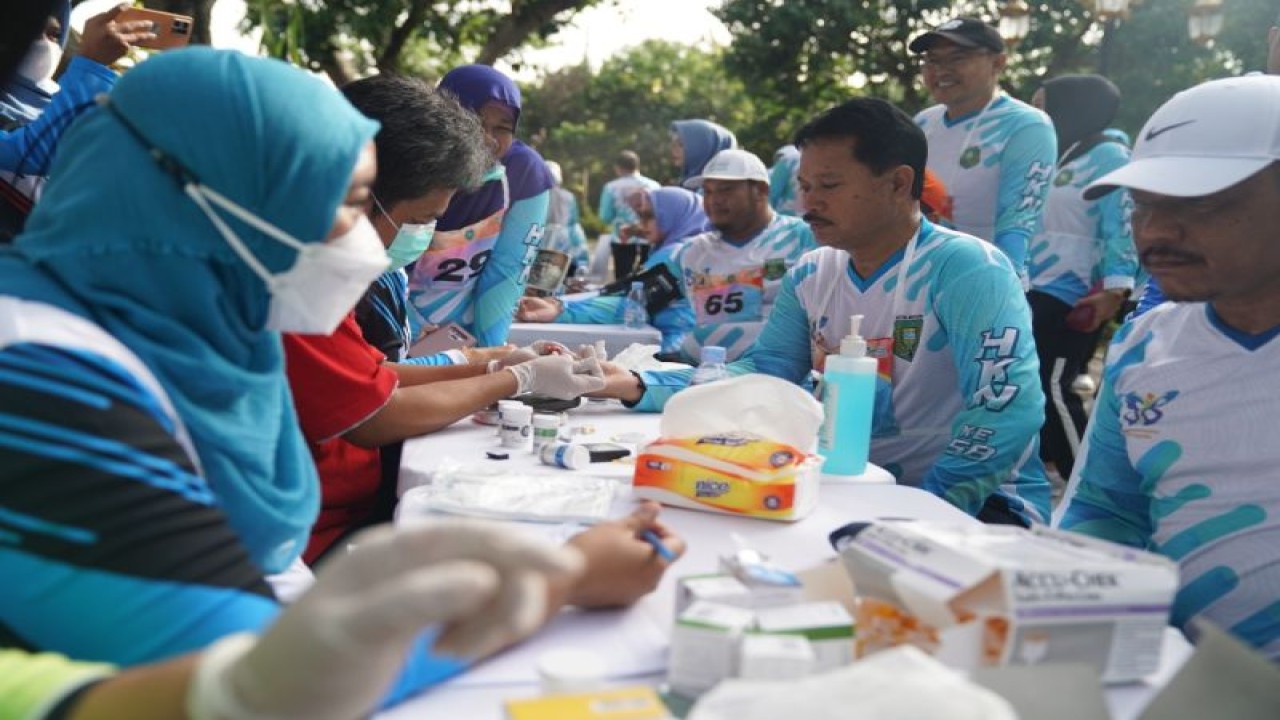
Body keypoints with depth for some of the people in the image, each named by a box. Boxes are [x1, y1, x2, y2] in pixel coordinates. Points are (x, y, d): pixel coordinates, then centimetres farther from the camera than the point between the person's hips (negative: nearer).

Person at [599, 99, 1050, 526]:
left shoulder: (966, 269, -16)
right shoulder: (809, 277, 7)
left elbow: (1006, 411, -24)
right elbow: (760, 374, 2)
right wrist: (634, 386, -12)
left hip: (974, 502, -6)